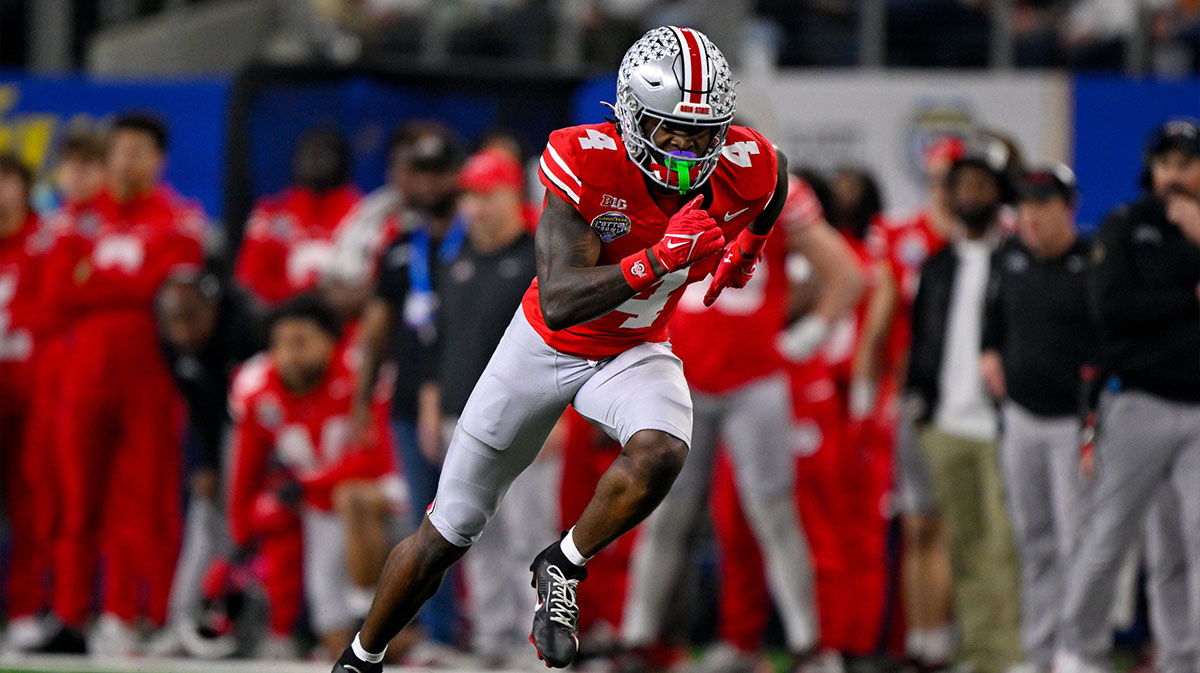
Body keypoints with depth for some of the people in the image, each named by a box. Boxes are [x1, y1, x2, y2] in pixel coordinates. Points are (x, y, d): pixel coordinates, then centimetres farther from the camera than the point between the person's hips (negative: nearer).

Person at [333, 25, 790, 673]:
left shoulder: (746, 169, -22)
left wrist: (747, 245, 10)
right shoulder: (585, 162, -32)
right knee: (446, 534, 6)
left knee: (659, 454, -34)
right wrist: (658, 261, -49)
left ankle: (559, 569, -8)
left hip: (635, 352, 2)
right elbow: (558, 304, -40)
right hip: (547, 347, -2)